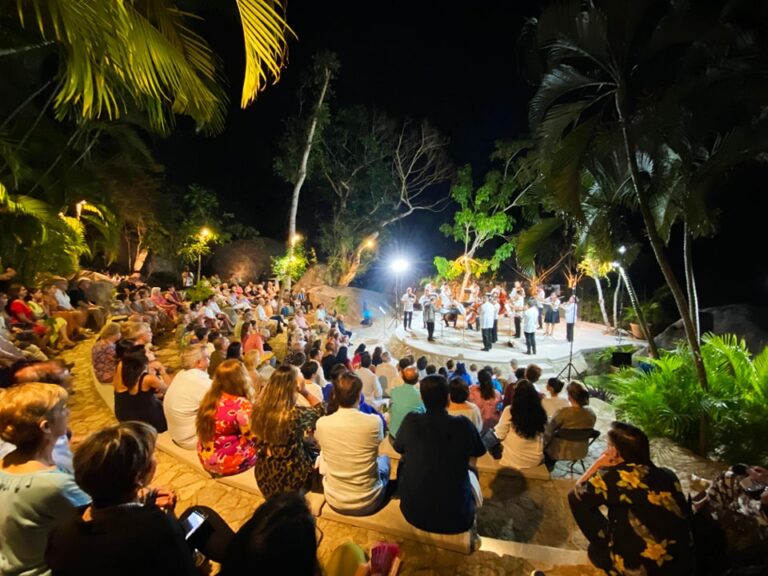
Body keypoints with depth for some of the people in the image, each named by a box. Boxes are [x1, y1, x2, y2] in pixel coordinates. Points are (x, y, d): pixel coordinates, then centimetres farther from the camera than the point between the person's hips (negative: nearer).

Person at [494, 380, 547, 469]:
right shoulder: (540, 412, -9)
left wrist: (496, 429, 9)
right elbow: (542, 437, 6)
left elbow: (499, 435, -9)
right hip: (536, 459, 4)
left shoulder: (509, 411, -19)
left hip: (513, 460, -4)